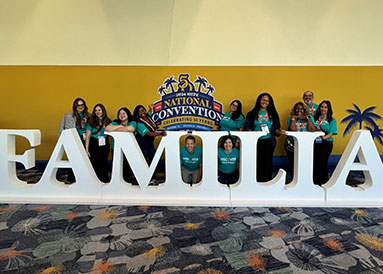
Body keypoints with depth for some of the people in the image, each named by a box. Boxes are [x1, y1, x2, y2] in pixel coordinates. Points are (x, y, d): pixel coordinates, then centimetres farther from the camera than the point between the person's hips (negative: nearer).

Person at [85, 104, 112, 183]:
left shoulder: (108, 121, 6)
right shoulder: (91, 122, 2)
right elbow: (88, 137, 1)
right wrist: (87, 149, -5)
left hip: (104, 145, 1)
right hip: (94, 145, -1)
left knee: (104, 164, 5)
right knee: (94, 164, -1)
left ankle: (104, 181, 16)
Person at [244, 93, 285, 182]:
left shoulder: (273, 113, 12)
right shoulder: (252, 113, 7)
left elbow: (276, 127, 12)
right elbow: (246, 127, 2)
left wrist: (279, 131, -9)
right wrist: (252, 132, -17)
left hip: (268, 141, 1)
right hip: (256, 141, -1)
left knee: (268, 162, -6)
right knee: (257, 163, 0)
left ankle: (267, 182, 4)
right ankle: (258, 182, 11)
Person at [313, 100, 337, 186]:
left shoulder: (331, 120, 7)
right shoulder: (315, 118, 14)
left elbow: (331, 134, -2)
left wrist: (323, 138, -17)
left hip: (326, 144, -2)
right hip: (315, 143, 2)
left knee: (322, 162, -9)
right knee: (315, 162, -2)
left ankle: (323, 182, 1)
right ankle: (315, 182, 8)